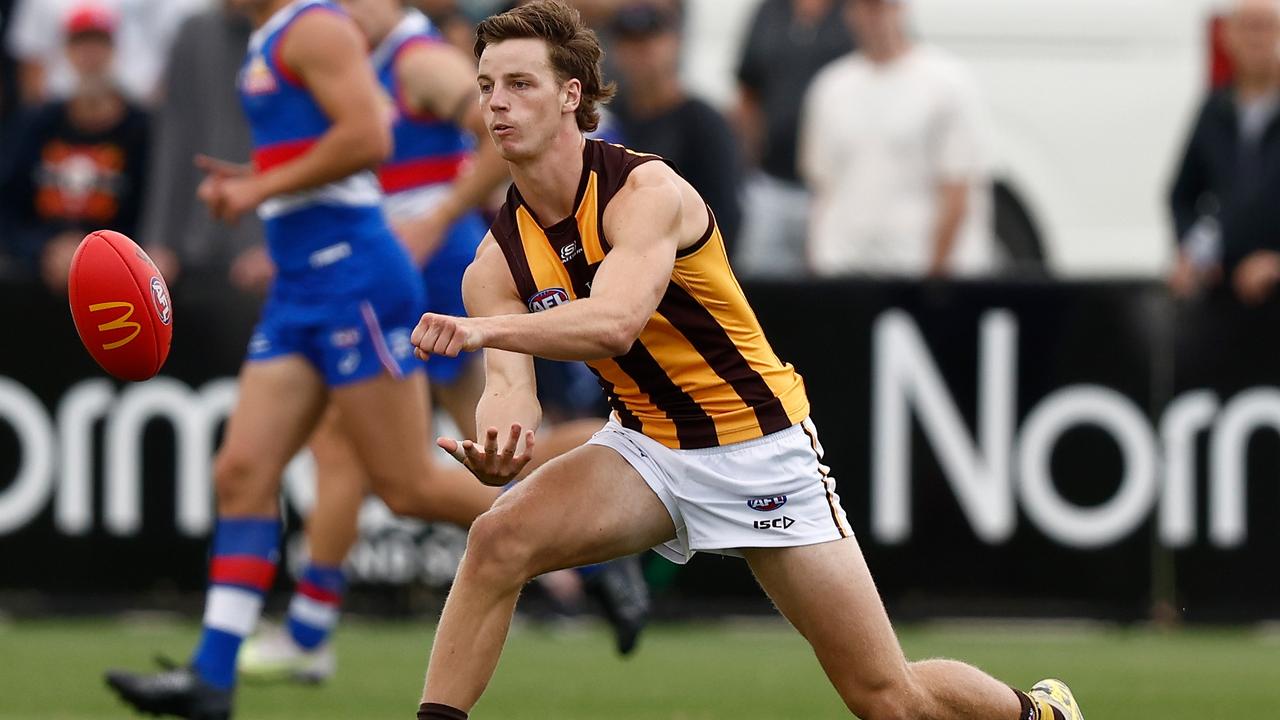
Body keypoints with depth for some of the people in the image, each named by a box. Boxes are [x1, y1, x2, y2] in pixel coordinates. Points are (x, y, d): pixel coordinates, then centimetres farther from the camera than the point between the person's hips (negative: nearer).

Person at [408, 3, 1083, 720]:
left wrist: (484, 330, -51)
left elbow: (615, 324, -38)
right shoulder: (499, 260, -5)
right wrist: (493, 447, -40)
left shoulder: (646, 190, -22)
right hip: (645, 446, 5)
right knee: (499, 539, -24)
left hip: (760, 448, -5)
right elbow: (512, 386, -17)